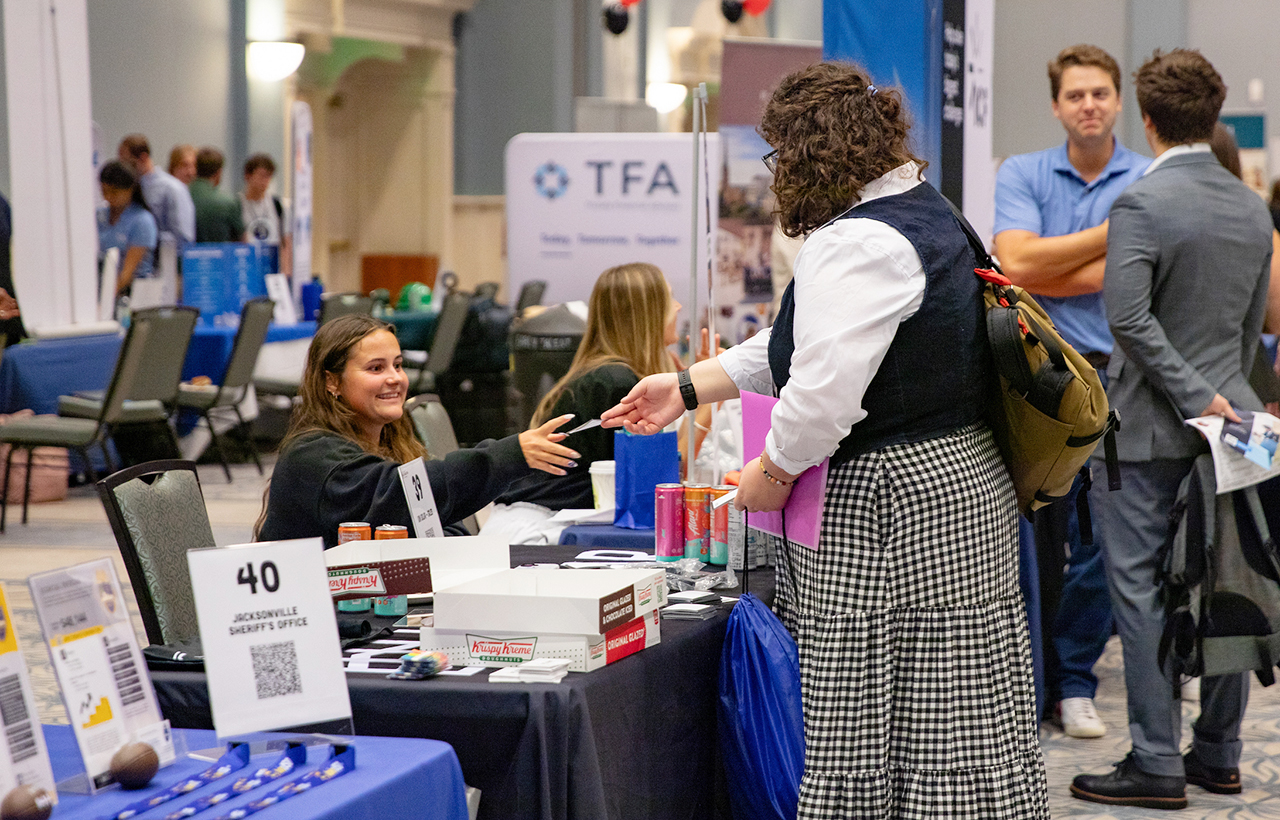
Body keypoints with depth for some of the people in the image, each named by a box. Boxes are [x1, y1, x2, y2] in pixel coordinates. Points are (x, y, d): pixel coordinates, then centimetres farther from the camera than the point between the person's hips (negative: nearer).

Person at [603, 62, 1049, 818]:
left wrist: (773, 471, -9)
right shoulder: (923, 212, 17)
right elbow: (802, 341, 23)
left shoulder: (857, 244, -18)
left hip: (887, 504, -10)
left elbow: (825, 389, -27)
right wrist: (688, 388, 23)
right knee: (957, 725, 12)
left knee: (866, 737, -3)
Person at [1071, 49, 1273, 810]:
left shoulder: (1142, 203, -14)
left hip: (1153, 429, -7)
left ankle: (1157, 764, 0)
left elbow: (1129, 318, -23)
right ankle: (1218, 753, 20)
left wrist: (1198, 398, -17)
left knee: (1142, 591, -1)